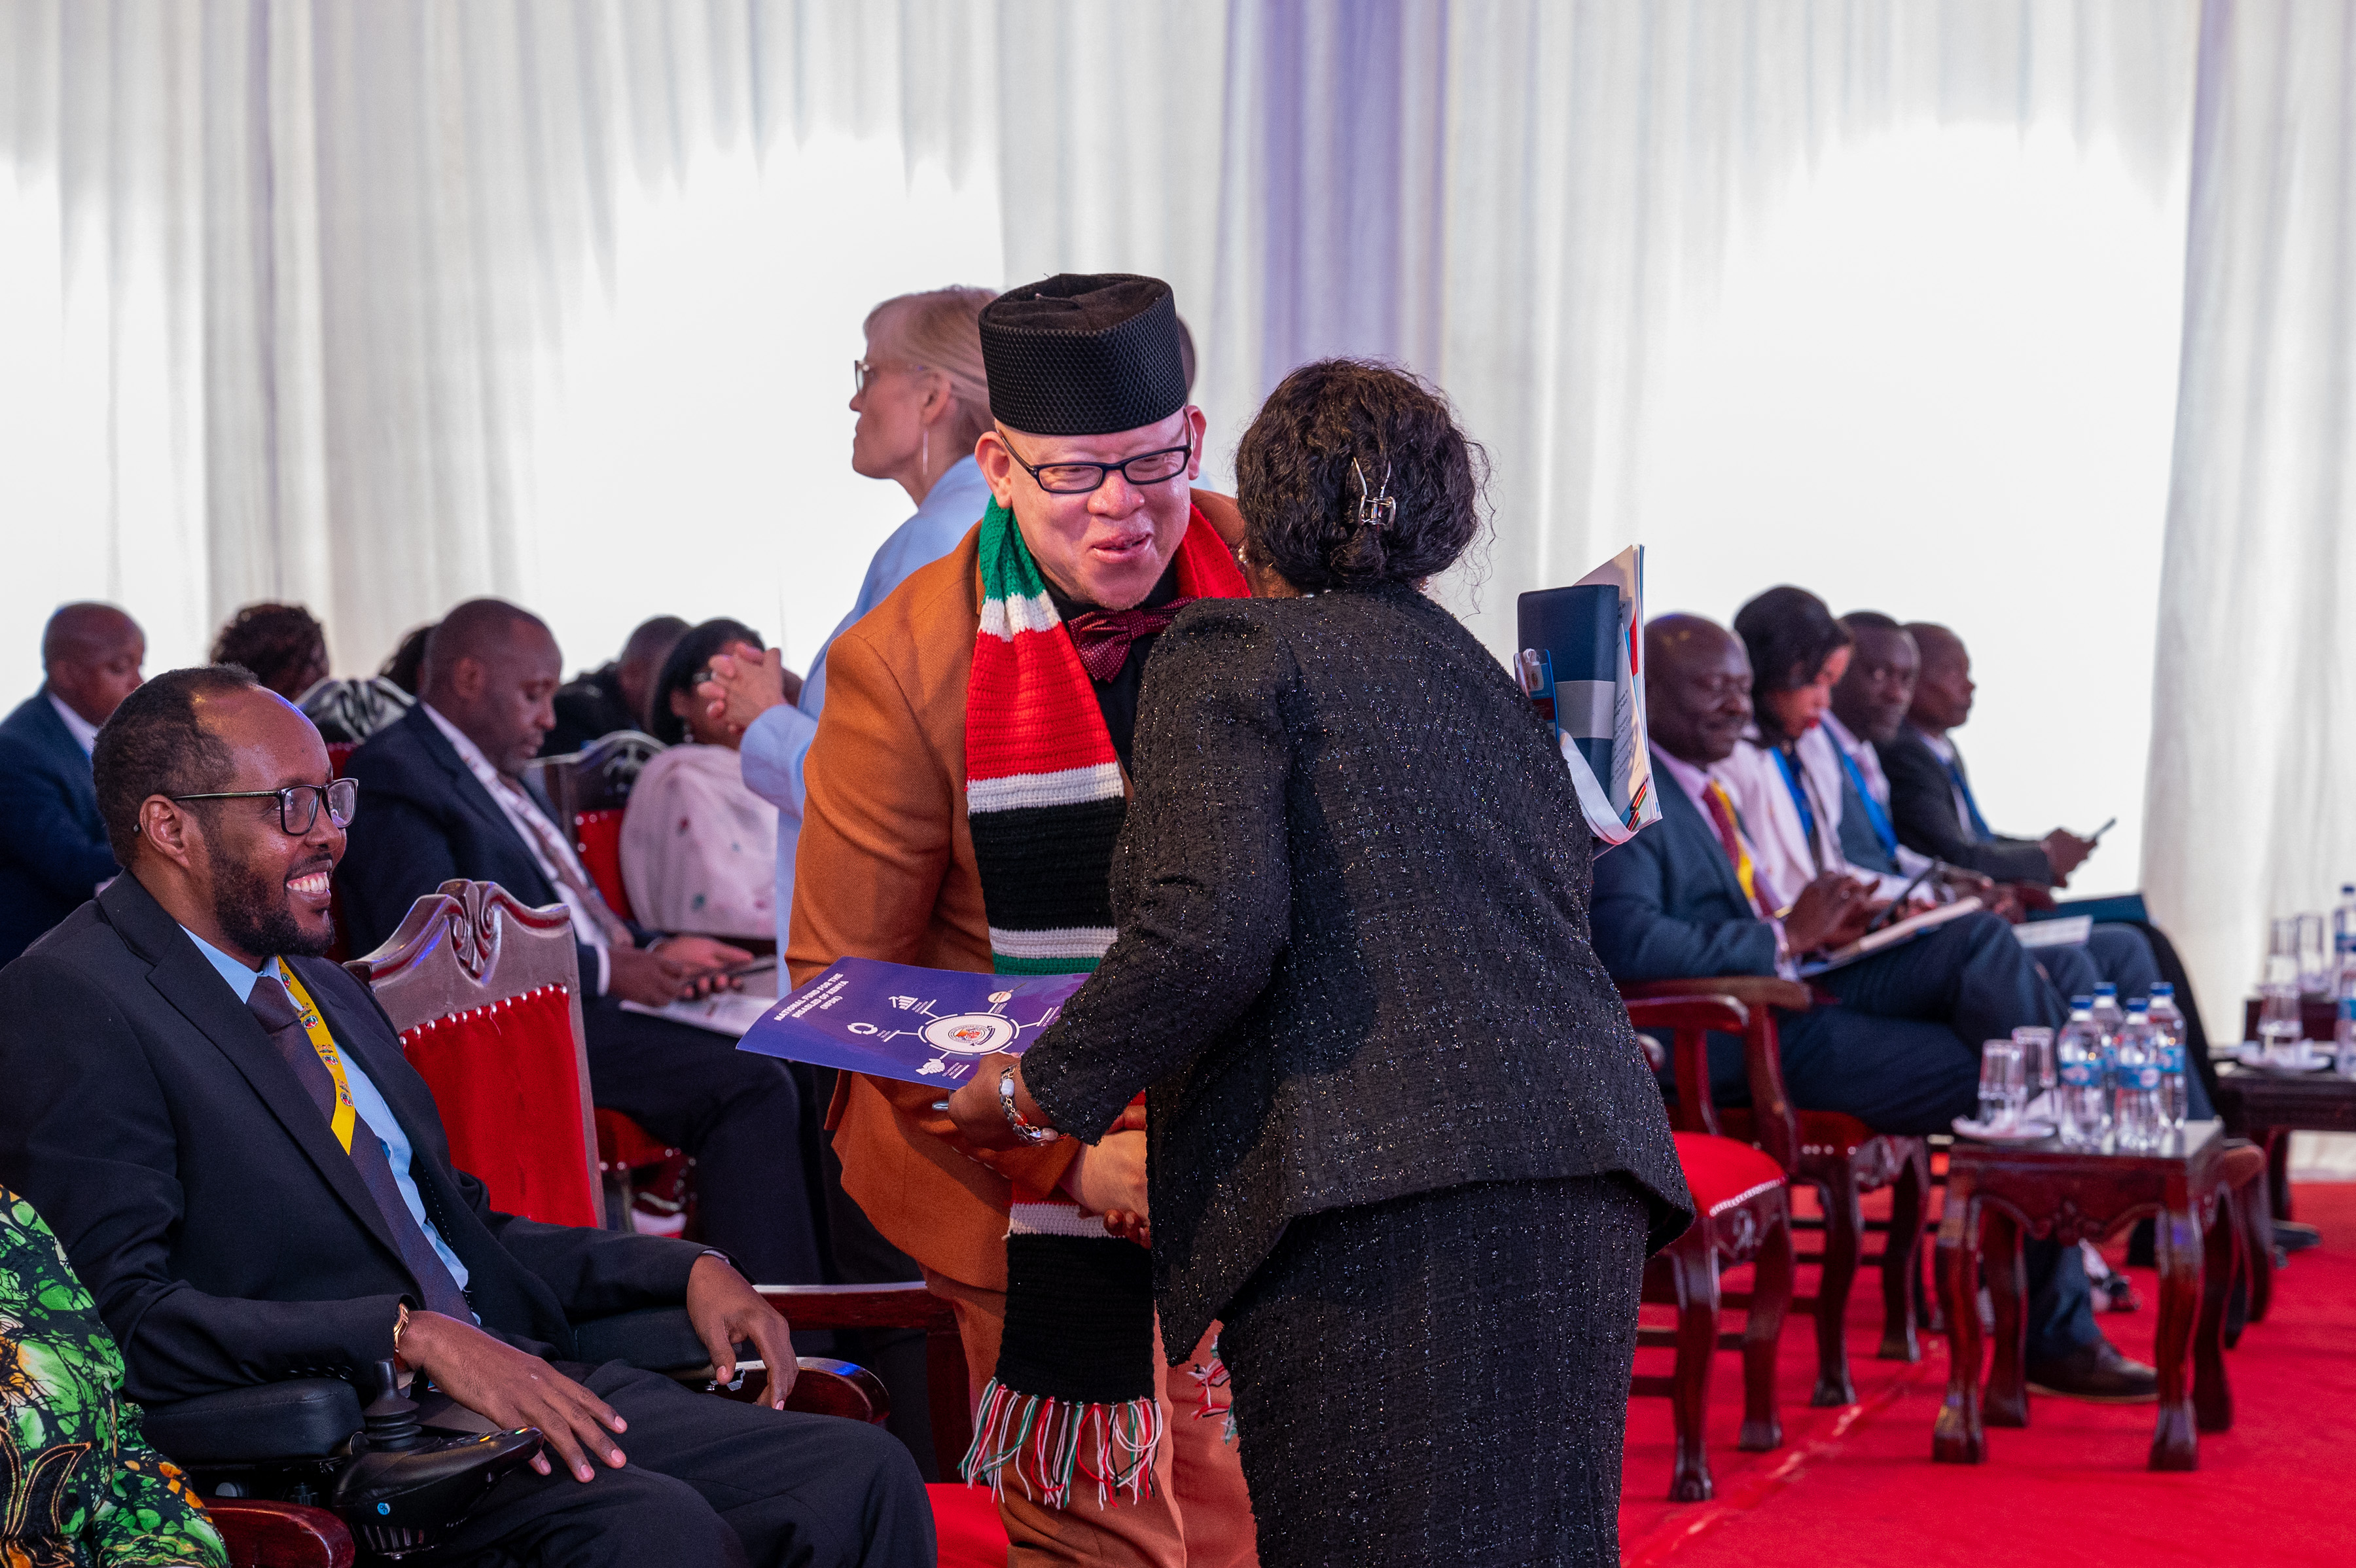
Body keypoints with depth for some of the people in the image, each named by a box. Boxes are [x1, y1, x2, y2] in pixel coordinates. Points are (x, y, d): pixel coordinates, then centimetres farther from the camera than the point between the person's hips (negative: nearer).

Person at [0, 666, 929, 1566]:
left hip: (513, 1385, 9)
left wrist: (682, 1270, 14)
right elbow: (122, 1316, -18)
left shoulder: (318, 984, 22)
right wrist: (411, 1336, -24)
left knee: (862, 1476, -11)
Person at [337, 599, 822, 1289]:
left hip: (592, 1000, 10)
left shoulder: (504, 781, 24)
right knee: (751, 1087, -24)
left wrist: (654, 949, 10)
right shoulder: (395, 774, -8)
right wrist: (604, 968, -17)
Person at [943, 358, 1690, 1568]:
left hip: (1374, 1196, -7)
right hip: (1580, 1189, 7)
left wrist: (1040, 1090, 0)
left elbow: (1212, 925, -12)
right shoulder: (1484, 678, 24)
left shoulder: (1231, 650, 3)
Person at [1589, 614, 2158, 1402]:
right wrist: (1788, 936, -21)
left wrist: (1817, 924, 2)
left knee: (1981, 939, -8)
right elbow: (1629, 945, -27)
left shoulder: (1699, 788, 19)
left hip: (1789, 989, 9)